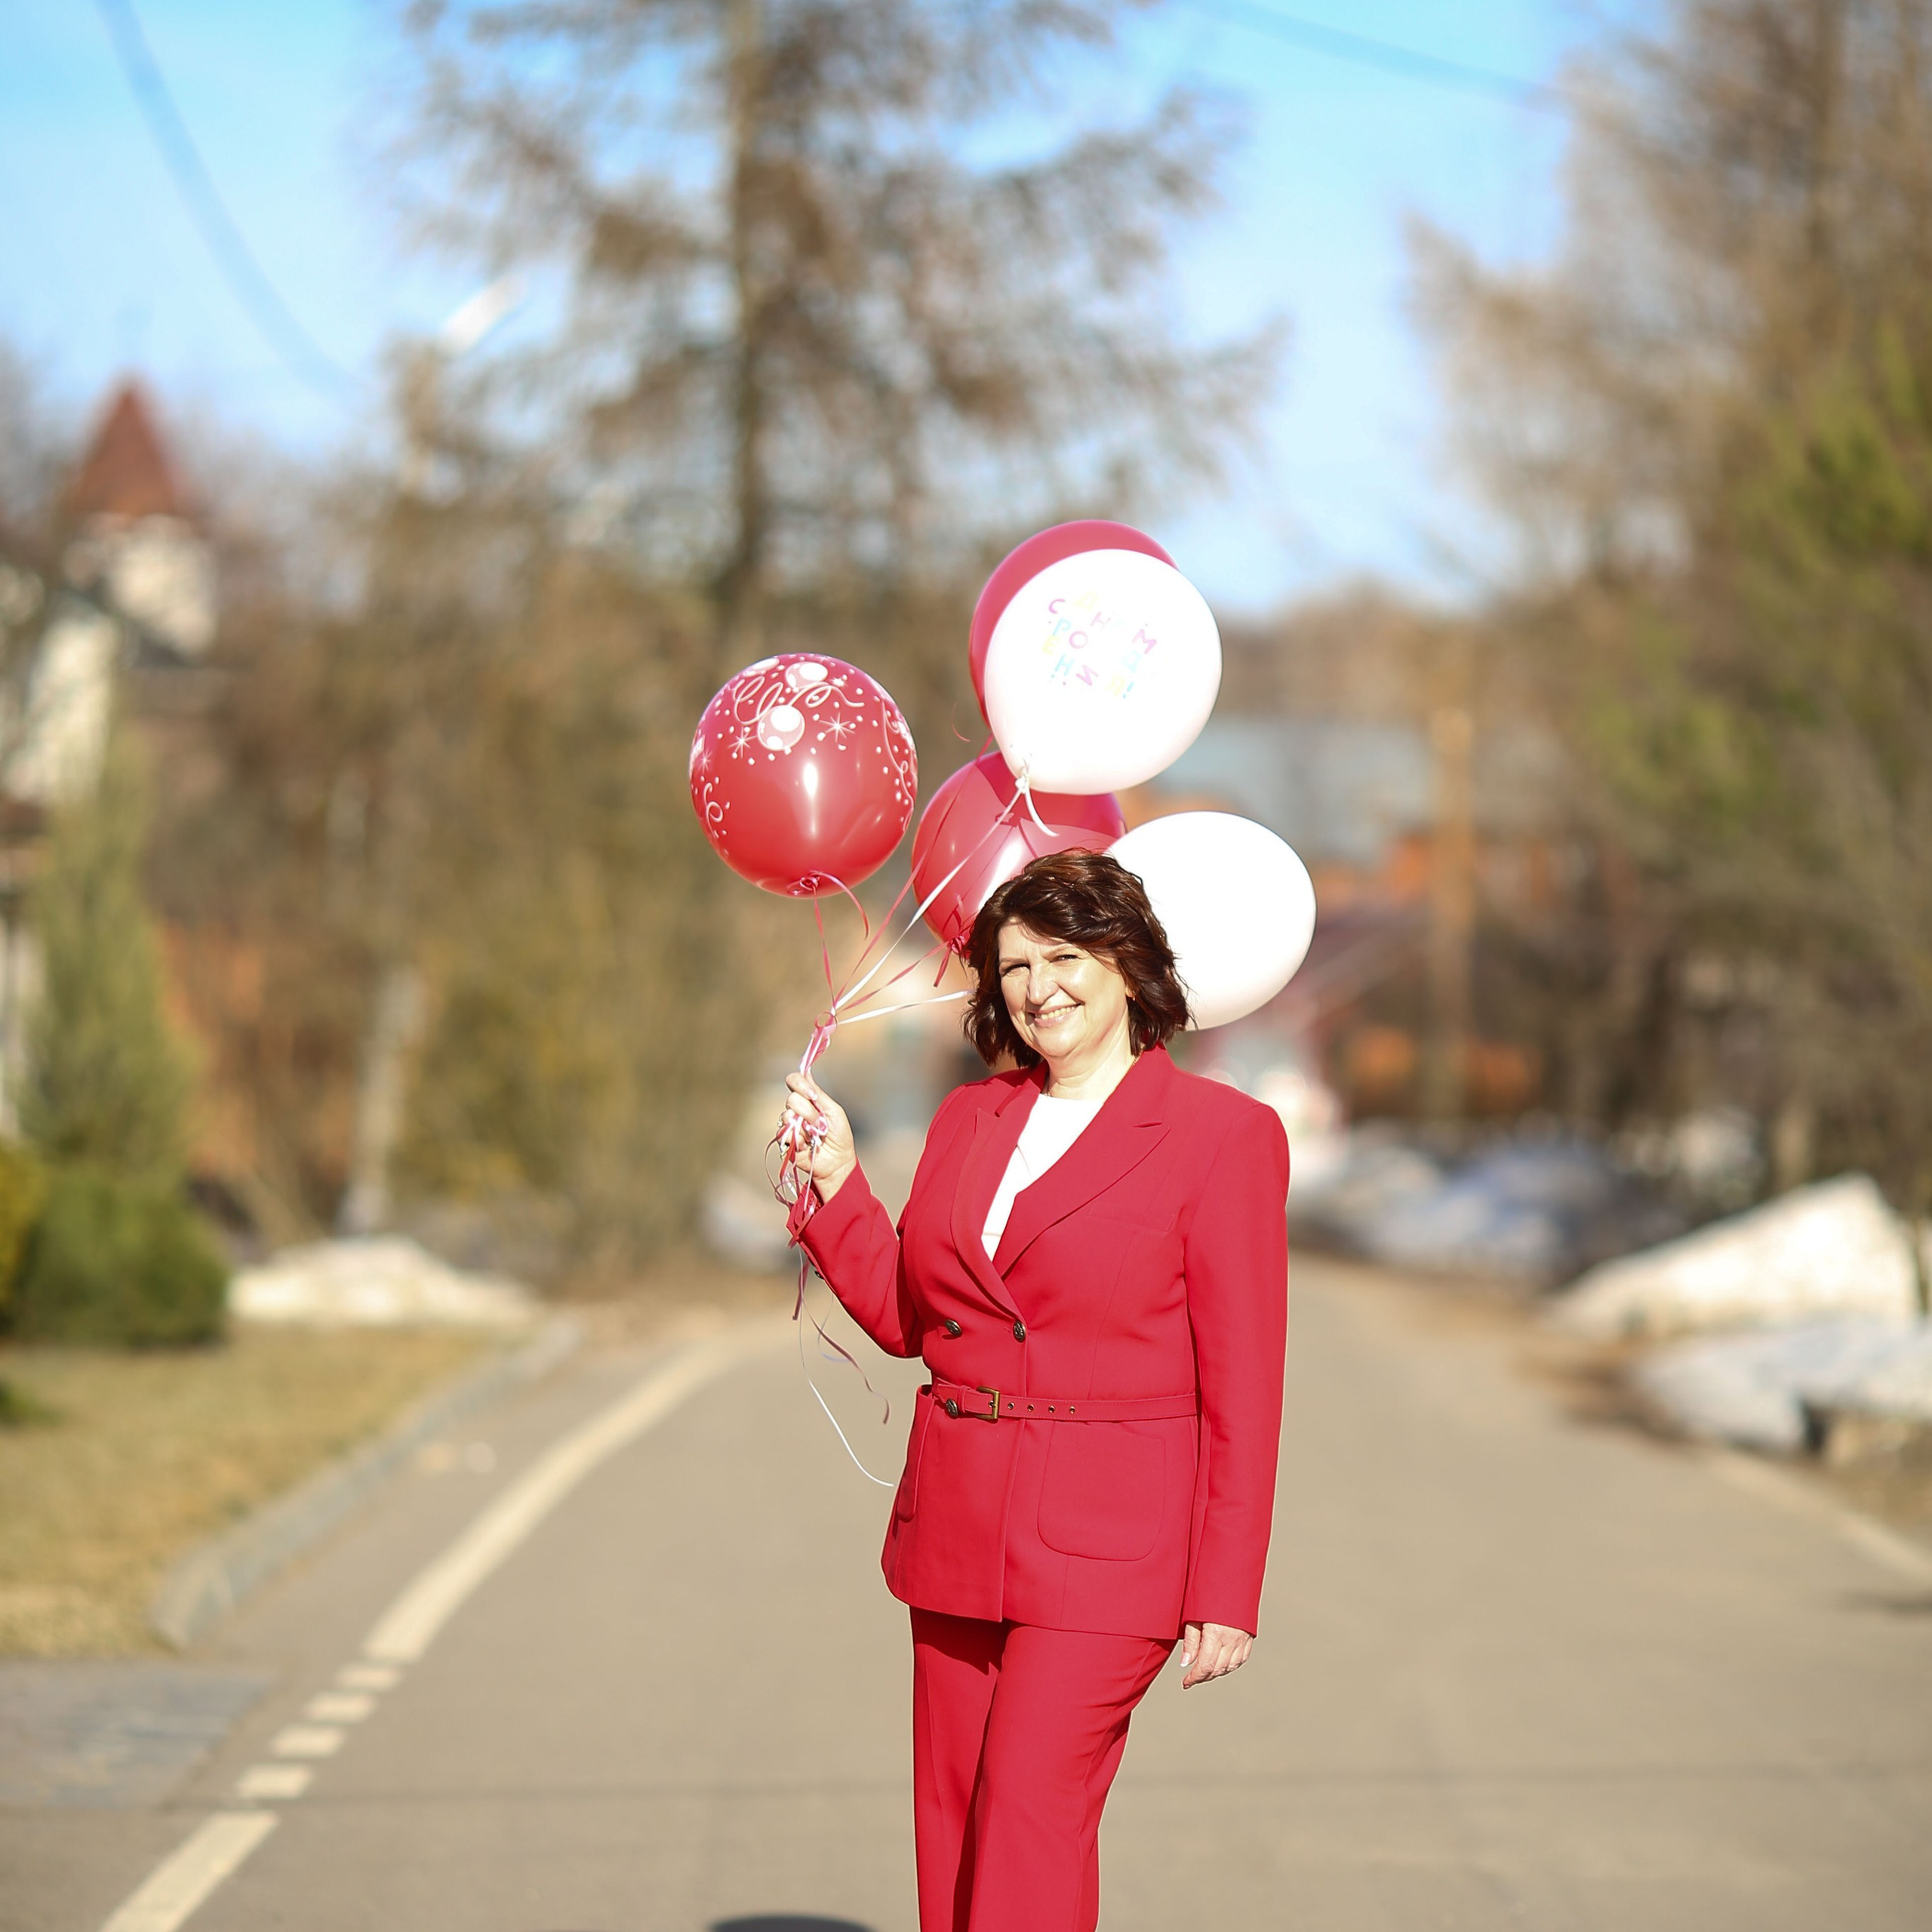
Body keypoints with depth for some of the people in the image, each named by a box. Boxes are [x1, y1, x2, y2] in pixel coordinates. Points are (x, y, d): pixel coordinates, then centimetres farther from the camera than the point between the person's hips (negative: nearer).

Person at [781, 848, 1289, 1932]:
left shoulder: (1224, 1135, -5)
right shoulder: (970, 1121, 12)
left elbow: (1245, 1386, -7)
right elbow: (904, 1315, 17)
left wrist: (1228, 1592, -10)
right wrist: (837, 1181, 5)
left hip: (1107, 1540, -6)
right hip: (959, 1525, 6)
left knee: (1031, 1812, -13)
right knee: (952, 1824, 8)